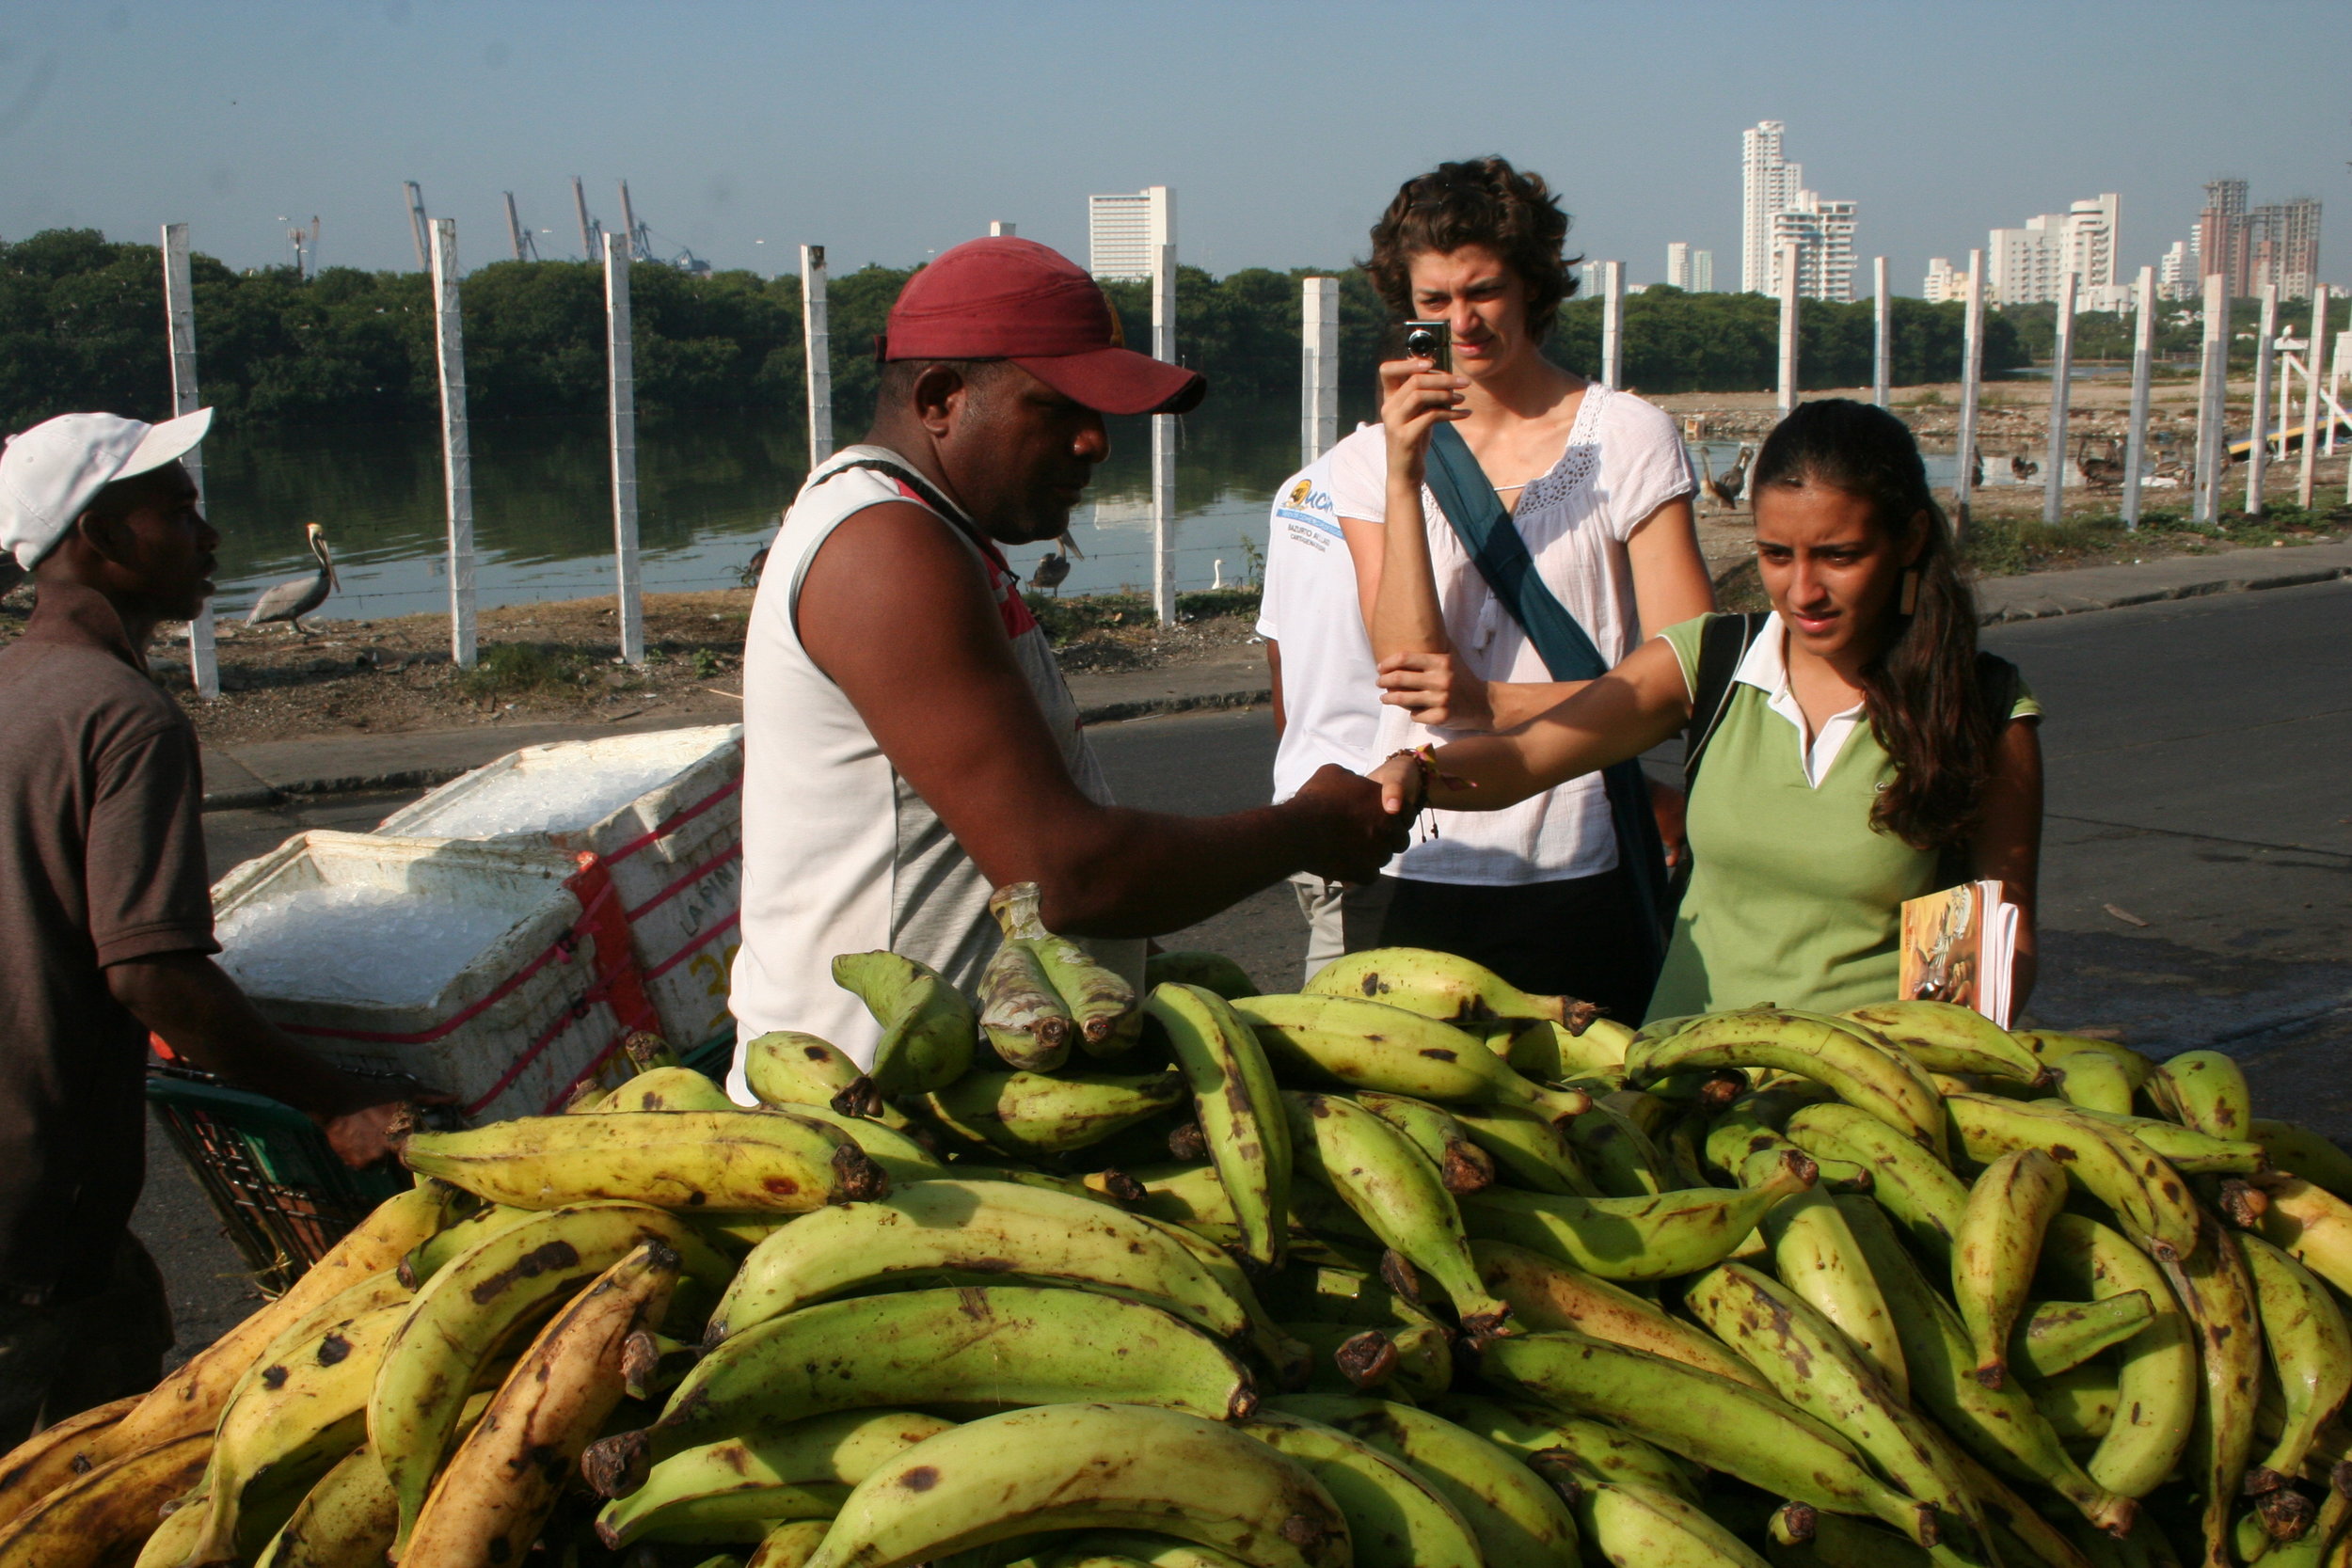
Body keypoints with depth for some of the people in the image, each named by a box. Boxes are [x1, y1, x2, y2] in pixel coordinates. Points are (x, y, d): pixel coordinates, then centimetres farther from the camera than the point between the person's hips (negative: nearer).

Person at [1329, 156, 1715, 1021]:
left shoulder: (1627, 438, 0)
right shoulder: (1373, 459, 5)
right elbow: (1411, 669, -9)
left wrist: (1497, 702, -13)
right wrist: (1404, 473, -16)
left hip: (1583, 873, -1)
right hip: (1425, 867, 1)